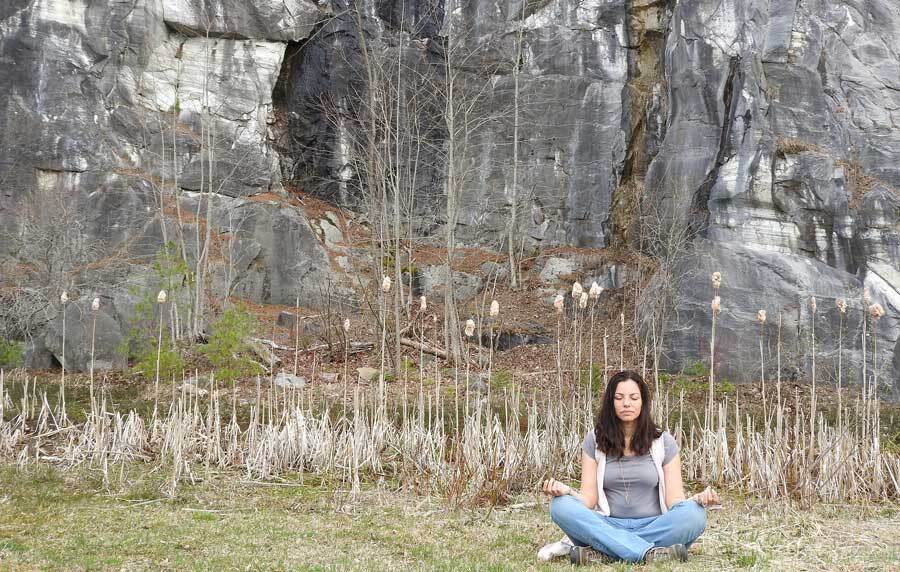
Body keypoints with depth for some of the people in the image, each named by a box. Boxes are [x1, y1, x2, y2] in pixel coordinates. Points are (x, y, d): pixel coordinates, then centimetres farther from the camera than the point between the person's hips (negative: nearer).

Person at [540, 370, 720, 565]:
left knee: (694, 515, -30)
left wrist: (697, 499, -22)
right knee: (561, 506, -28)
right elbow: (588, 498, -1)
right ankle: (649, 553, -35)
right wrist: (566, 490, -23)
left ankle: (602, 551, -29)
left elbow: (674, 500, 0)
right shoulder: (594, 440, 7)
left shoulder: (664, 442, 6)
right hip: (608, 526, 0)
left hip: (652, 527, 0)